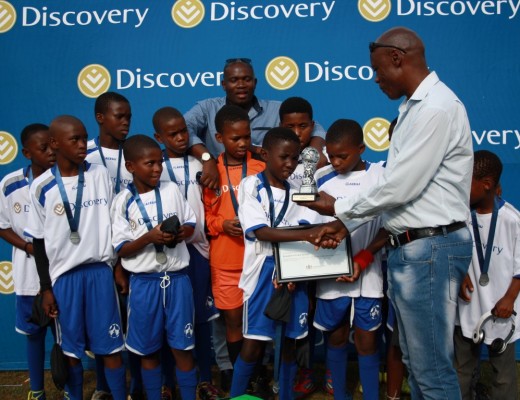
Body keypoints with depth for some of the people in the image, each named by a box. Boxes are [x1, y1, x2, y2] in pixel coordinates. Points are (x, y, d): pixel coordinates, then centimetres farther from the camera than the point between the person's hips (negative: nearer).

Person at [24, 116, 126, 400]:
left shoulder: (100, 175, 1)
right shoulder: (42, 187, -3)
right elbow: (39, 241, 2)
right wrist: (45, 288, 2)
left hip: (100, 270, 1)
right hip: (64, 275, 0)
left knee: (111, 347, 3)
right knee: (71, 349, 10)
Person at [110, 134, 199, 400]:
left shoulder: (171, 190, 1)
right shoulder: (123, 202, -5)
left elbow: (191, 223, 10)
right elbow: (122, 250, -5)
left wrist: (181, 233, -12)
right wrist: (149, 237, -21)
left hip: (177, 279, 1)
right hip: (144, 282, -1)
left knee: (182, 347, 9)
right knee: (148, 350, 12)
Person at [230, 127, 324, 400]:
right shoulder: (251, 185, -3)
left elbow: (311, 232, 0)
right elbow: (261, 232, -14)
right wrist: (305, 235, -27)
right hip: (264, 271, -3)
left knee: (289, 343, 12)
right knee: (253, 344, -1)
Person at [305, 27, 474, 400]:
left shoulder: (436, 107, -17)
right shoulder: (414, 107, 15)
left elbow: (400, 187, -21)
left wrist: (339, 207, -7)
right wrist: (347, 223, 12)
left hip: (430, 248, -10)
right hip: (410, 247, 10)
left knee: (432, 366, -1)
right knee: (415, 359, 18)